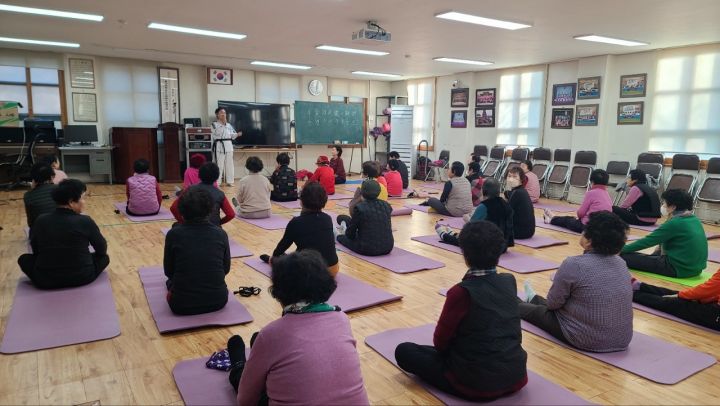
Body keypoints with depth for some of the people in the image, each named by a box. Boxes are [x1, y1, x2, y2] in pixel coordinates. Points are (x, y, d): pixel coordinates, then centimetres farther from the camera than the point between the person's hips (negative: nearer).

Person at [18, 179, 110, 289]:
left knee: (24, 258, 27)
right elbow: (102, 250, 1)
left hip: (45, 280, 2)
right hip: (82, 277, -2)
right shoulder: (85, 221, -11)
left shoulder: (40, 221, -3)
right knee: (104, 257, 22)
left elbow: (36, 251, 11)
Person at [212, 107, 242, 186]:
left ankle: (229, 181, 19)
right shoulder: (215, 125, -3)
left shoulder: (229, 125, 11)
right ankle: (217, 182, 3)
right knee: (218, 164, -5)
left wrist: (237, 134, -8)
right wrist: (222, 124, -19)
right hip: (219, 146, -5)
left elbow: (232, 135, 13)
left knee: (229, 164, 9)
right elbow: (216, 134, -17)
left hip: (228, 145, 5)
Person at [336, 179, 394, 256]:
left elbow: (351, 234, -3)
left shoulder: (359, 207, -11)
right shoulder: (386, 206, 3)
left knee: (340, 237, 19)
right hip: (388, 248, 6)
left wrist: (346, 232, 22)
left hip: (367, 249, -6)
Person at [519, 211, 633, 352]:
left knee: (538, 311, 19)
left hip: (587, 341, -6)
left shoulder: (574, 264, -22)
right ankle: (533, 299, 60)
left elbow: (553, 303, -10)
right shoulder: (621, 263, 0)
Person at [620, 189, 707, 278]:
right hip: (696, 268, 9)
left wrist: (620, 249, -3)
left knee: (624, 256, -9)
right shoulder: (694, 220, 9)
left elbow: (647, 241, -12)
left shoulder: (675, 223, -16)